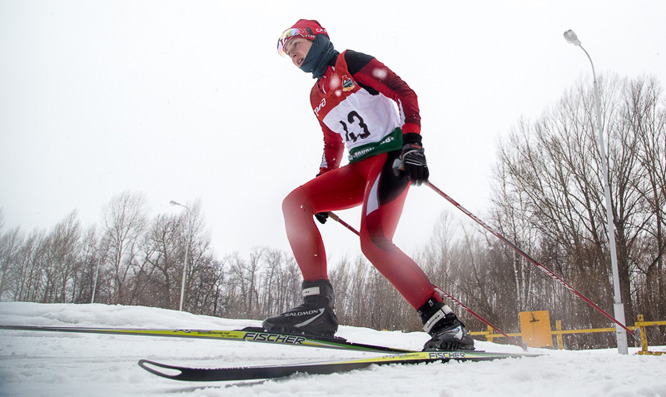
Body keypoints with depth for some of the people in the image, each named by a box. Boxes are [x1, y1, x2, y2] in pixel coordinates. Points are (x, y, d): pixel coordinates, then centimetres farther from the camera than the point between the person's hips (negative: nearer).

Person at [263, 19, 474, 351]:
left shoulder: (349, 61, 2)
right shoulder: (317, 95, 24)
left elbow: (404, 92, -6)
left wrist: (412, 142, -20)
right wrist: (321, 188, 20)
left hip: (390, 153, -8)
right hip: (359, 167, 8)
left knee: (373, 241, -27)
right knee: (295, 203, -10)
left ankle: (447, 327, -20)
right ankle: (318, 305, -18)